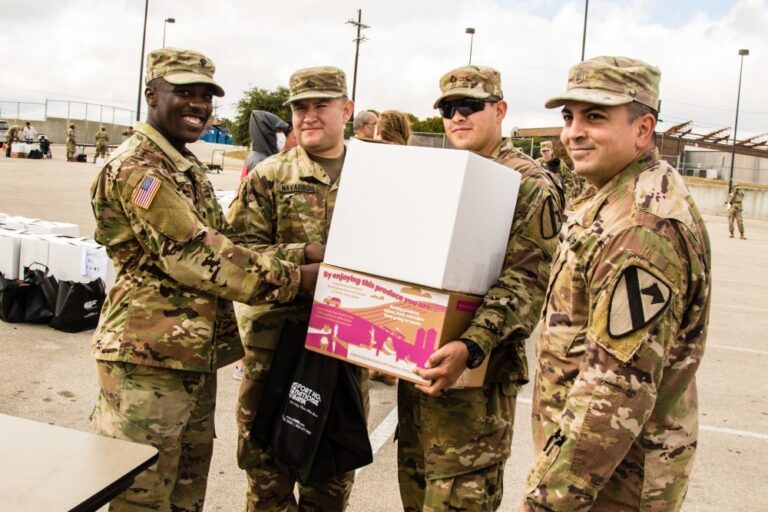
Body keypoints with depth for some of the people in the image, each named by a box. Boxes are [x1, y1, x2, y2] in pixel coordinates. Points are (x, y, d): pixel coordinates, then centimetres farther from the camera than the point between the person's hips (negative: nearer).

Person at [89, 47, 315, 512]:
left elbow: (218, 246, 17)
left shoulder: (189, 168, 16)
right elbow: (196, 255, -22)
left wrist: (311, 256, 4)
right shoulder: (136, 168, -14)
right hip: (151, 355, -9)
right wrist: (296, 278, -20)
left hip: (195, 355, 9)